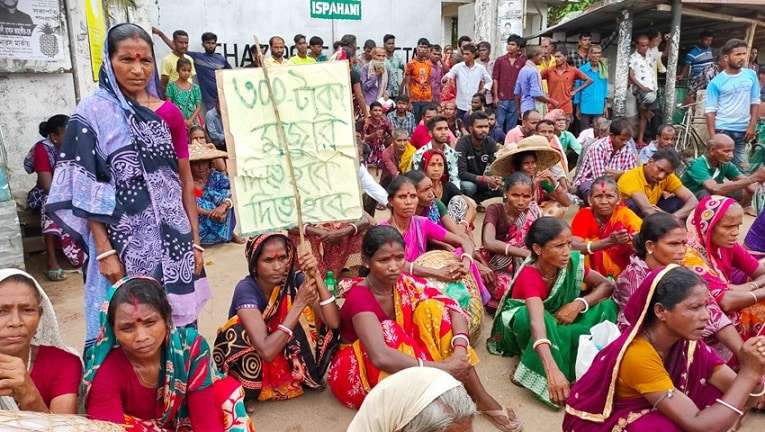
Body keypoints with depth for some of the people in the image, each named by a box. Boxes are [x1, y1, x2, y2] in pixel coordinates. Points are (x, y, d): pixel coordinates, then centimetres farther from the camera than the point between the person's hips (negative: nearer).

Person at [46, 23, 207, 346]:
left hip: (172, 238, 3)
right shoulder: (92, 113, -3)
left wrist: (195, 240, 6)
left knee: (178, 323, 8)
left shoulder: (169, 114, 6)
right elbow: (85, 190, -5)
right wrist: (104, 251, -10)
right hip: (123, 241, -3)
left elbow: (185, 179, 9)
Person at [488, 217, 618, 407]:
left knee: (607, 306, -16)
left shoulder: (572, 262, -18)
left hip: (560, 322, 6)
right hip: (522, 327, -6)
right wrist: (553, 371, -64)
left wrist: (579, 304, -28)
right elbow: (537, 322, -50)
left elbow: (607, 285, -8)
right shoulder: (529, 277, -35)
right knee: (530, 317, -41)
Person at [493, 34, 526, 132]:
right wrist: (496, 96, -2)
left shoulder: (523, 62, 1)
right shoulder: (500, 60, 3)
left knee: (512, 126, 9)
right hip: (502, 98, 0)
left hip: (515, 99, 0)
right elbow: (495, 79, 3)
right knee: (499, 124, 2)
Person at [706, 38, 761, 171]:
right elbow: (710, 110, -8)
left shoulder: (751, 75, 4)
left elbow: (755, 102, 6)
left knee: (741, 168, 9)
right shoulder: (716, 82, -6)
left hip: (743, 130, 3)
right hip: (723, 130, -3)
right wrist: (712, 135, -14)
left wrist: (752, 126, -3)